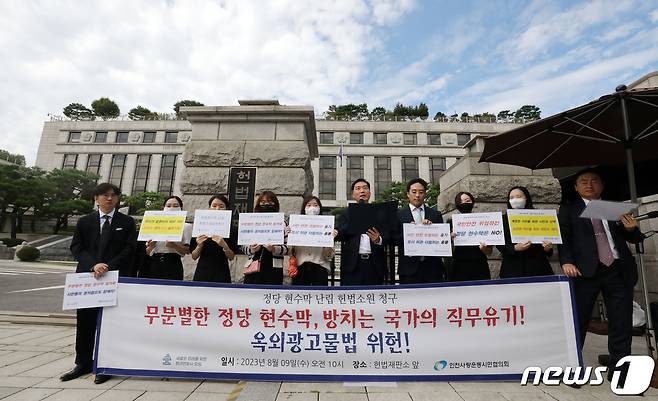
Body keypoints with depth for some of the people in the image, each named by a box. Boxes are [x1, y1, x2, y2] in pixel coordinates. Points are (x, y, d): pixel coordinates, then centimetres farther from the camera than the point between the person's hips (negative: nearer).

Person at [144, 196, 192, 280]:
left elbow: (187, 250, -4)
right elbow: (148, 253, 15)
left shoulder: (185, 226, 5)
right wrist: (151, 246, -7)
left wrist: (174, 245, -21)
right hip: (154, 266, 3)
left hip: (173, 268, -3)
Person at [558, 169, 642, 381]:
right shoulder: (568, 209, 7)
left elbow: (634, 239, 18)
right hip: (586, 270, -3)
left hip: (619, 270, 3)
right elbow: (563, 238, 0)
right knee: (578, 321, 2)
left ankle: (619, 369, 22)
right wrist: (566, 262, -14)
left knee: (622, 322, 7)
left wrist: (631, 229, -5)